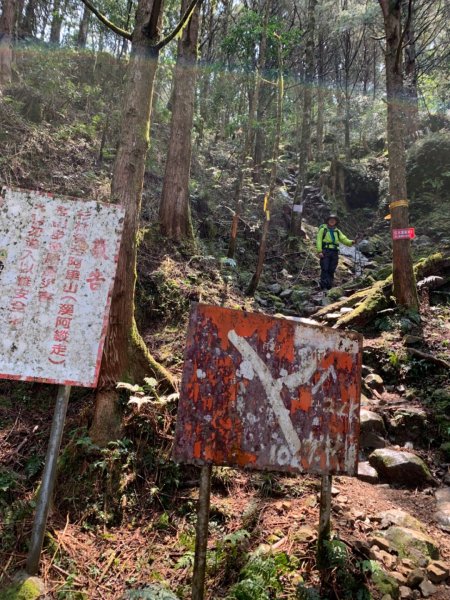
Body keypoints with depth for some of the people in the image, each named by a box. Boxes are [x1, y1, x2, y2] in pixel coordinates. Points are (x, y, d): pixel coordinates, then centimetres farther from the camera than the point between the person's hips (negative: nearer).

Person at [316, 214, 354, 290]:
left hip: (334, 252, 4)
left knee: (331, 270, 4)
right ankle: (323, 286, -12)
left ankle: (329, 286, 9)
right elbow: (319, 240, -1)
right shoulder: (323, 229, 8)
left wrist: (351, 242, -11)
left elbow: (344, 239, 11)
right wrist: (319, 251, -13)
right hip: (325, 251, -4)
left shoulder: (337, 231, 20)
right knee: (325, 269, -10)